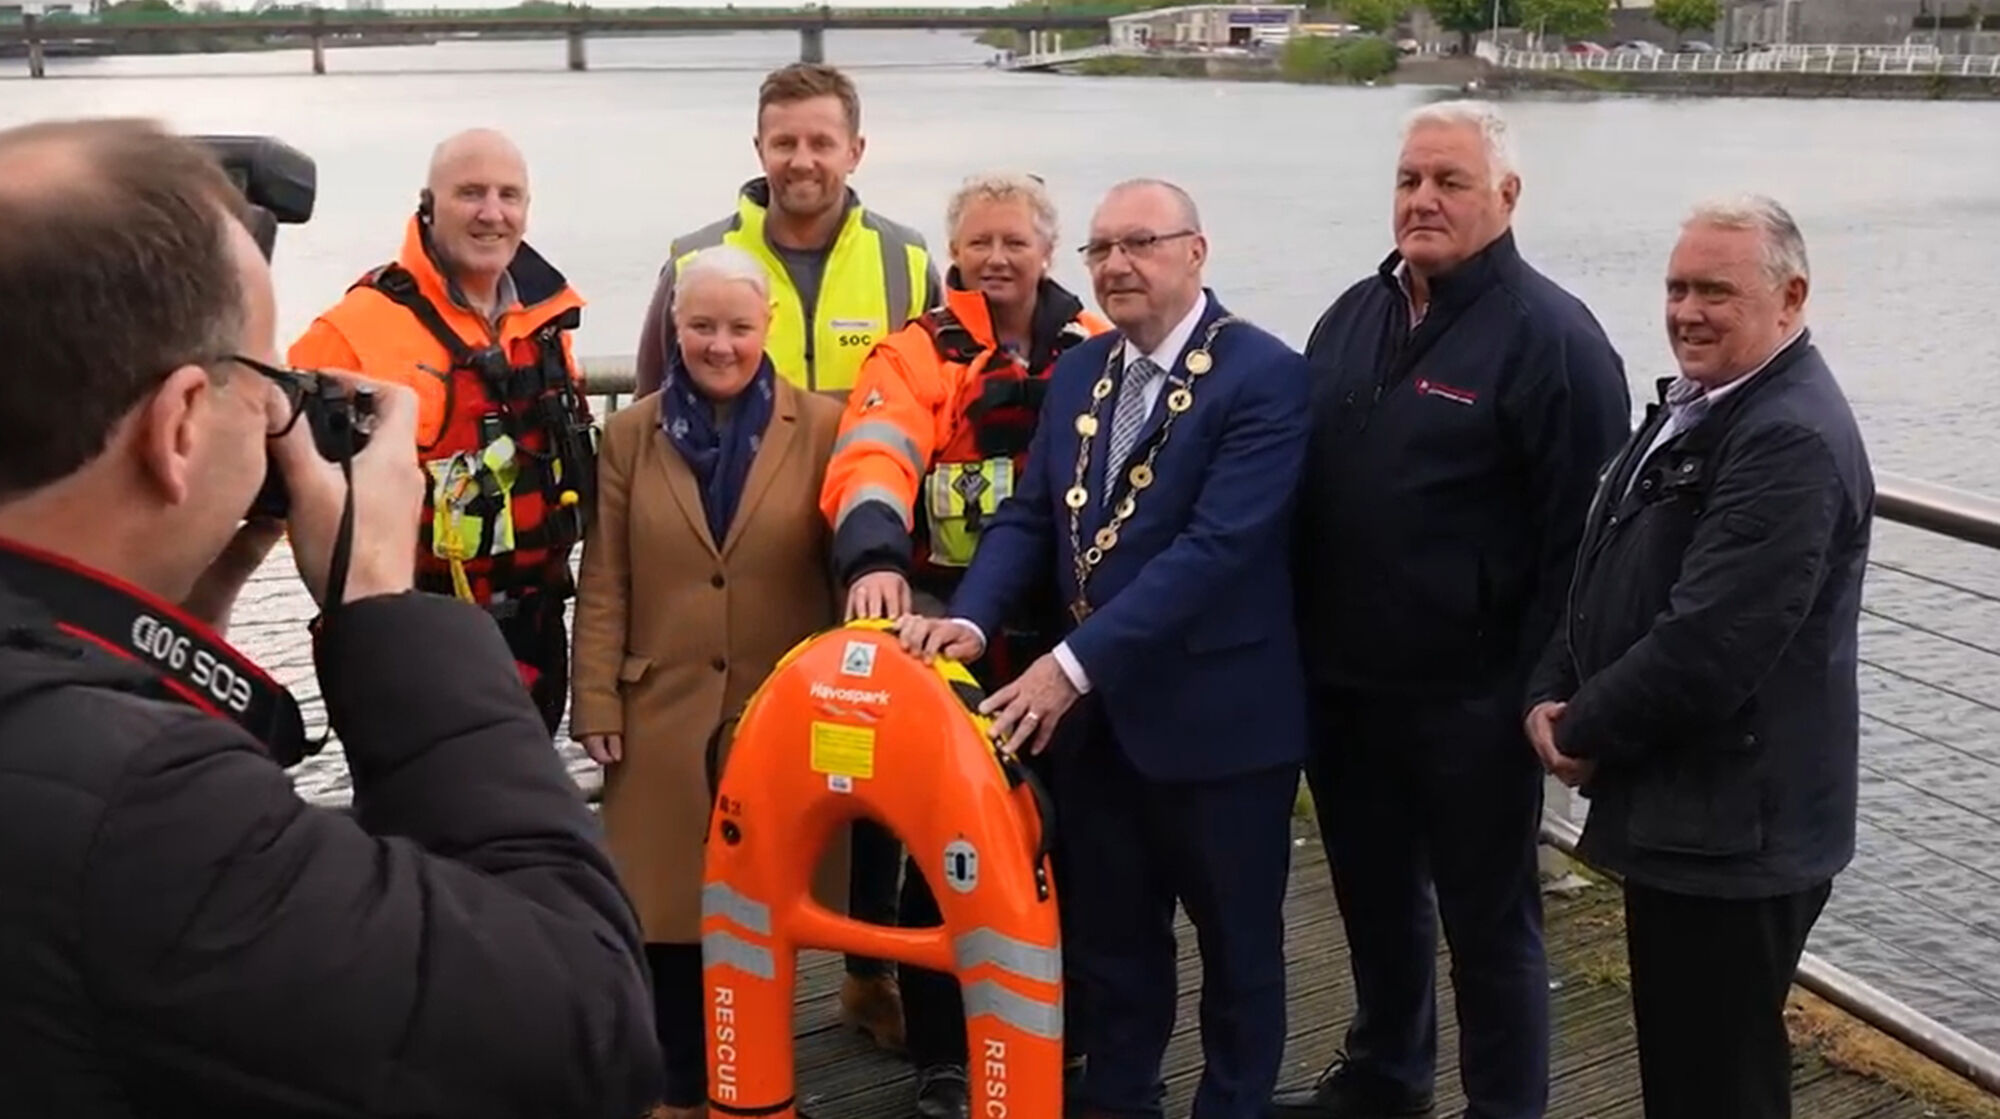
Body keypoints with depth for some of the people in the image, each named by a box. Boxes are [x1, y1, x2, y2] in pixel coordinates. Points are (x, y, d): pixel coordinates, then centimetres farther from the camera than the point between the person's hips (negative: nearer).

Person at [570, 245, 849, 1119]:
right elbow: (603, 585, 4)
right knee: (670, 916, 6)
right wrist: (597, 706, -2)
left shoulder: (824, 428, 1)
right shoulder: (630, 433, 5)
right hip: (664, 718, 1)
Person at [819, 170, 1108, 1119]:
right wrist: (875, 559, -37)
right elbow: (872, 462, -19)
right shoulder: (916, 355, -2)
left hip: (1064, 637, 3)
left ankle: (1060, 1036, 29)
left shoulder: (1098, 350, 8)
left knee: (1060, 835, 11)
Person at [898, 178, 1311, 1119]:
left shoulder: (1264, 377, -16)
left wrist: (1075, 662, -28)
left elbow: (1217, 545, -24)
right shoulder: (1079, 371, 7)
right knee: (1110, 938, 20)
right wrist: (971, 620, -15)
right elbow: (1029, 516, 4)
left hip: (1216, 714, -6)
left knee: (1238, 946, 13)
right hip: (1096, 712, 6)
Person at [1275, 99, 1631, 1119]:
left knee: (1487, 917, 9)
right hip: (1340, 681, 7)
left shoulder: (1551, 335, -12)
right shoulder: (1353, 315, 8)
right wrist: (1294, 642, 10)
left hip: (1468, 698, -6)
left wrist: (1545, 688, -16)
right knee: (1374, 893, 22)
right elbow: (1299, 482, 14)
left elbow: (1579, 529, -14)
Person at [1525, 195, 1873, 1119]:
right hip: (1678, 811, 10)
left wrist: (1584, 734, -13)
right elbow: (1609, 573, 15)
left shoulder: (1793, 440, -22)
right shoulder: (1696, 404, 12)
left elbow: (1707, 644, -27)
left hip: (1732, 827, -10)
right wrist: (1551, 694, 1)